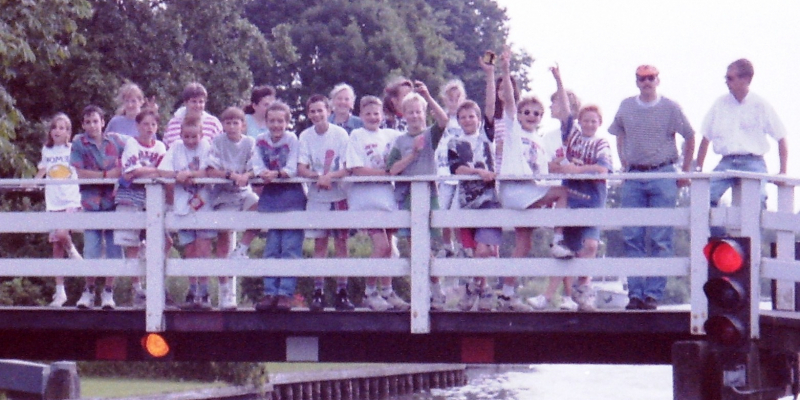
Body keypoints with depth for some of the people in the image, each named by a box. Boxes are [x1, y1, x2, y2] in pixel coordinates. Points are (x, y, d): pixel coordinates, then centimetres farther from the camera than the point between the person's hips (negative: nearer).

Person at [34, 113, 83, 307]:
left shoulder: (73, 149, 2)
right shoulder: (47, 150, 11)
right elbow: (41, 172, 21)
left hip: (71, 200, -3)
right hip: (52, 202, 4)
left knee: (62, 234, -28)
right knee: (56, 247, 2)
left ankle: (73, 252, 7)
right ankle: (59, 292, 5)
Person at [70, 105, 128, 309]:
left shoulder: (115, 140, 4)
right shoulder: (79, 144, -1)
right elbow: (80, 173, -10)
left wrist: (124, 171, -1)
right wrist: (108, 174, -13)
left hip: (114, 200, 1)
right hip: (91, 202, -1)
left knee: (114, 249, 0)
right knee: (91, 250, -2)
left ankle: (108, 291, 10)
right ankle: (89, 291, 12)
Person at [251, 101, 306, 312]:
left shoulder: (292, 140, -6)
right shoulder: (261, 141, 4)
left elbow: (292, 169, -15)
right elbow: (257, 166, -5)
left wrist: (276, 173, -33)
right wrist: (262, 174, -28)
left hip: (291, 197, -4)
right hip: (270, 197, 4)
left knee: (290, 248, -6)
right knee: (270, 249, 5)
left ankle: (286, 293, -6)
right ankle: (270, 293, 8)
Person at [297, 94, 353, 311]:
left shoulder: (340, 134, -6)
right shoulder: (306, 136, -1)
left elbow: (349, 169, -9)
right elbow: (301, 169, -7)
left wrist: (330, 176, -25)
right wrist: (319, 176, -25)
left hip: (339, 194, -1)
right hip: (317, 197, 1)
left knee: (341, 242, -1)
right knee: (320, 243, 3)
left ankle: (342, 292, 2)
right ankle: (318, 292, 5)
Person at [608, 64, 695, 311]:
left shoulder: (670, 108, 0)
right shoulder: (626, 107, 10)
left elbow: (690, 138, 6)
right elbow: (619, 135, 24)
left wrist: (685, 172, 4)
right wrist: (624, 164, 12)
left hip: (663, 175, -3)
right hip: (633, 177, 3)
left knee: (661, 239, -4)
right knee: (632, 237, 0)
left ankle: (653, 294, -3)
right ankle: (635, 293, 3)